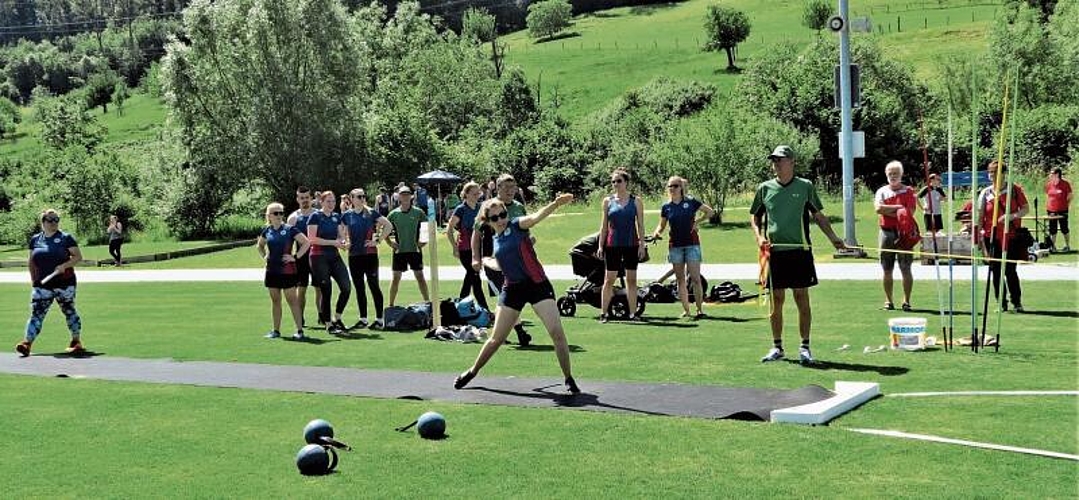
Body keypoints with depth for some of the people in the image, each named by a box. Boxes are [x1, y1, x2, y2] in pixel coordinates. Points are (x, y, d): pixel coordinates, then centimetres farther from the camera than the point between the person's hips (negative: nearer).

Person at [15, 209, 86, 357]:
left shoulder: (66, 238, -1)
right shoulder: (35, 239, 10)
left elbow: (78, 256, -4)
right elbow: (31, 261, 19)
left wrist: (65, 265, -19)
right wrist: (33, 278, 9)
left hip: (65, 283, -2)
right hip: (42, 285, 2)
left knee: (69, 311, 9)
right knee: (36, 313, -6)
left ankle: (76, 342, 20)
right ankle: (27, 343, -13)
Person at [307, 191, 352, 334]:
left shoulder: (337, 217, 11)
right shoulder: (315, 217, -6)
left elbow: (342, 235, 14)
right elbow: (312, 239, -13)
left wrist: (344, 242, -10)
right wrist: (333, 242, -17)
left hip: (334, 256, 6)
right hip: (319, 257, -6)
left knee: (346, 287, -4)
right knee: (326, 291, -3)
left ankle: (337, 318, 14)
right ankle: (328, 324, 8)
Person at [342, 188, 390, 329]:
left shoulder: (371, 213, -1)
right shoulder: (347, 215, 6)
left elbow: (388, 225, -2)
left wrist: (377, 240, -5)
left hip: (370, 253, -3)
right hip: (354, 254, 3)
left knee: (374, 286, -2)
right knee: (359, 288, 8)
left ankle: (379, 319, 1)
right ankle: (363, 319, 15)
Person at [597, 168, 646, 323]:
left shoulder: (636, 201, 4)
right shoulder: (608, 201, 5)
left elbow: (640, 224, 4)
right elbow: (604, 225, 8)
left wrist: (642, 245, -3)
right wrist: (600, 246, 3)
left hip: (631, 244, 0)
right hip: (613, 244, 0)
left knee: (632, 279, 5)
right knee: (609, 279, 0)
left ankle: (632, 313, 10)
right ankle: (603, 313, 3)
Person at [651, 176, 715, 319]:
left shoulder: (691, 202, -2)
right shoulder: (666, 207, 4)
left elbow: (710, 211, 6)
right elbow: (662, 225, 12)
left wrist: (697, 222, -3)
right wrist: (656, 232, -9)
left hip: (692, 244, -3)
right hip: (675, 246, 3)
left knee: (695, 279, -9)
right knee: (680, 280, 5)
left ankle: (700, 309, -5)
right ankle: (686, 310, 11)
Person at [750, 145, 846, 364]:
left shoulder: (805, 186, 3)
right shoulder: (765, 188, 7)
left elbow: (818, 216, 10)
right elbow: (754, 217, 16)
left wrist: (833, 238, 0)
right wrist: (759, 237, -1)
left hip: (800, 251, -2)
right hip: (774, 252, 2)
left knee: (802, 299, 0)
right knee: (776, 300, 6)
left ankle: (805, 347, 7)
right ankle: (777, 347, 15)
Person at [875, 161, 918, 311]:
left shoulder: (908, 191, 4)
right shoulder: (882, 191, 10)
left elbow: (909, 213, -9)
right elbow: (878, 208, -9)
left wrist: (889, 211, -11)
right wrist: (898, 207, -10)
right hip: (886, 233, 2)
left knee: (906, 269, -2)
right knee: (887, 269, 5)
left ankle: (906, 300, 4)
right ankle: (888, 300, 12)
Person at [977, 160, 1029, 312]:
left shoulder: (1014, 189, -1)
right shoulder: (985, 193, 3)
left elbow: (1026, 209, 2)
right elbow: (979, 217, 3)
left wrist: (1011, 216, -17)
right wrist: (980, 240, -3)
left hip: (1011, 237, -2)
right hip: (992, 238, 2)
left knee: (1010, 271, -4)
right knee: (996, 272, 5)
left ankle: (1017, 302, 10)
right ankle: (1002, 304, 16)